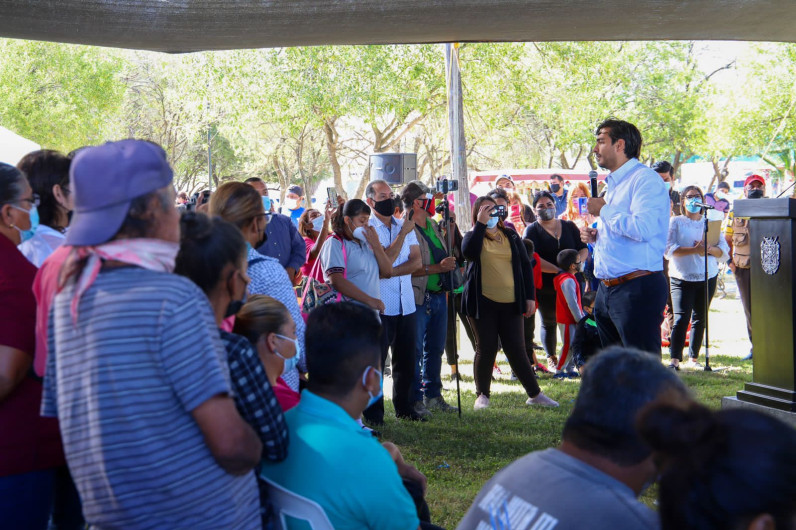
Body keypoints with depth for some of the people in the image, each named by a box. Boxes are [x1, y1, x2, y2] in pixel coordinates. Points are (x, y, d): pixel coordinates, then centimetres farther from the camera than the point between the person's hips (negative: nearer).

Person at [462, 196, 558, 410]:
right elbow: (469, 251, -19)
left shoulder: (511, 236, 13)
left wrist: (530, 296, 6)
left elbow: (526, 265, 14)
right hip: (483, 303, -2)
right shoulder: (473, 236, 6)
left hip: (510, 303, 2)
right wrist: (481, 224, -16)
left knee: (517, 350, 2)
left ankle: (535, 393, 10)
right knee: (486, 349, 1)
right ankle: (482, 395, 12)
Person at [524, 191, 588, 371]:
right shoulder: (531, 231, -1)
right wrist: (558, 270, -21)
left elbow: (584, 249, 8)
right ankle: (551, 359, 22)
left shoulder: (569, 226, 11)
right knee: (549, 323, 8)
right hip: (546, 287, -2)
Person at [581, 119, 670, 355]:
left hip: (638, 289, -10)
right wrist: (596, 236, 11)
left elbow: (643, 228, -26)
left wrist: (603, 210, -13)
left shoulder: (645, 179, -11)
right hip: (607, 289, 10)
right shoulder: (613, 184, 20)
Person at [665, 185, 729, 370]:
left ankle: (693, 359, 13)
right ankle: (675, 360, -15)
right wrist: (694, 250, -21)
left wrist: (709, 249, -14)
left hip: (707, 278, 4)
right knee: (681, 318, -14)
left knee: (700, 319, 5)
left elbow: (724, 251, 8)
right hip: (682, 277, -4)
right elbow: (669, 249, -10)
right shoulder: (675, 222, 4)